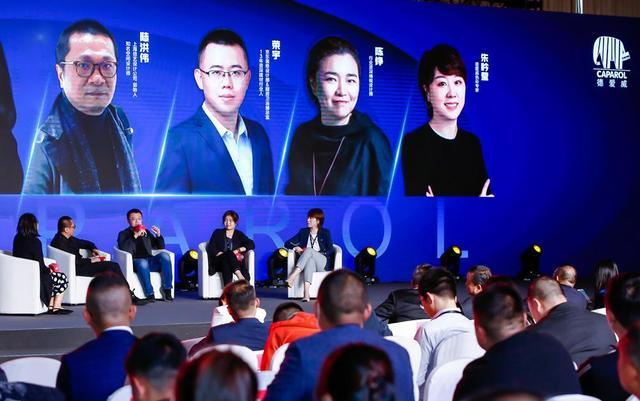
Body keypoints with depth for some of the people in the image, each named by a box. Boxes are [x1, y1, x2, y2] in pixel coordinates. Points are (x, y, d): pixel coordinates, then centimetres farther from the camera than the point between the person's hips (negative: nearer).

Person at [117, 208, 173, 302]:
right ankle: (150, 294, -37)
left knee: (164, 255, -25)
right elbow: (123, 249, -10)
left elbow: (160, 247, 24)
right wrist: (135, 236, -18)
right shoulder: (123, 234, 12)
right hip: (135, 262, -4)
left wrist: (158, 236, 4)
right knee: (143, 262, -38)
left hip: (150, 262, 4)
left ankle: (167, 290, -26)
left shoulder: (146, 232, 24)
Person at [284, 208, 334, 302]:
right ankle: (306, 294, -57)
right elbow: (287, 243, 16)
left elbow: (330, 251, 0)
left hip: (323, 263, -1)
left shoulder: (325, 233, 12)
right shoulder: (303, 232, 19)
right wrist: (296, 248, -7)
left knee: (309, 250, -33)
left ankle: (292, 277, -49)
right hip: (307, 262, 1)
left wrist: (311, 252, -12)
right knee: (310, 260, -39)